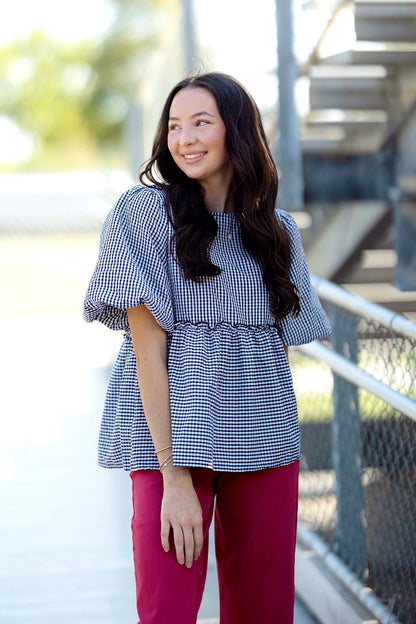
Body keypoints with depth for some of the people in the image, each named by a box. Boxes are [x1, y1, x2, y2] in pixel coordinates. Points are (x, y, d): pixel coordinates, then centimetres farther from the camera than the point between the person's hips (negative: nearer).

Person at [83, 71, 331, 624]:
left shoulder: (278, 229, 10)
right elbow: (148, 348, -10)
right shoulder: (147, 212, -4)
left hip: (265, 442, 4)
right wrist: (174, 476, -16)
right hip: (172, 437, -4)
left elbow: (280, 341, 14)